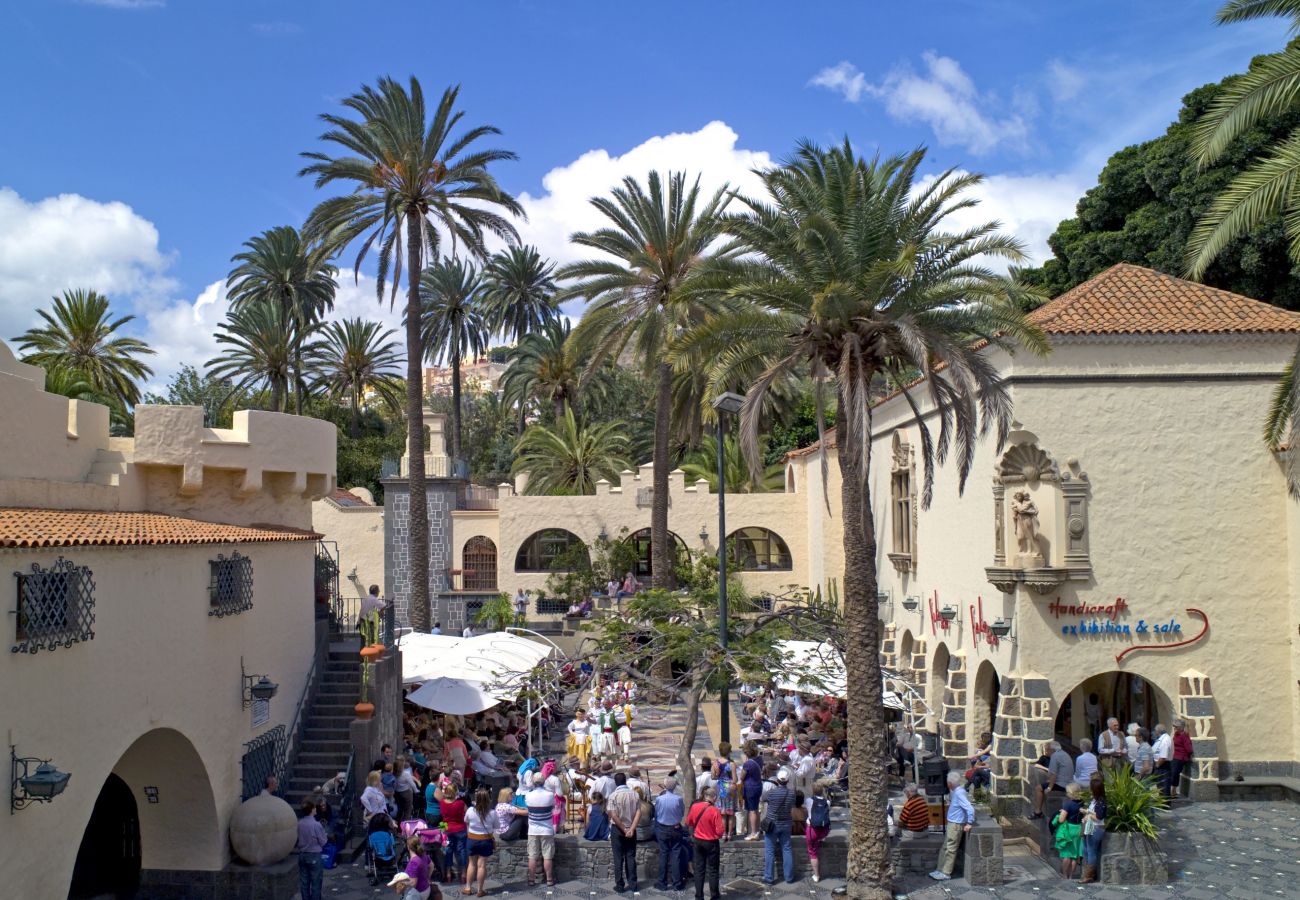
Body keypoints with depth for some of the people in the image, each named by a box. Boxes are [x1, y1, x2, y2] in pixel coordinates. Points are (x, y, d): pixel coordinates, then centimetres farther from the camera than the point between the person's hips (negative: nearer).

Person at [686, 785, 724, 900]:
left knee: (699, 870, 11)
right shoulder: (714, 811, -21)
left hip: (697, 841, 4)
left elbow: (688, 823, 9)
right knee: (712, 870, 10)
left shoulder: (694, 807, -6)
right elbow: (720, 831, -19)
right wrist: (723, 828, 2)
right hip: (711, 843, -4)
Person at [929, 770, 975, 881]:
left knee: (950, 849, -1)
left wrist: (969, 823, -23)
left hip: (956, 825, -10)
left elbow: (970, 809, -27)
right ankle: (940, 870, 22)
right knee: (944, 848, 15)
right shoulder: (955, 791, 7)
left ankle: (946, 873, 6)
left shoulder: (959, 793, -22)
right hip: (951, 823, 10)